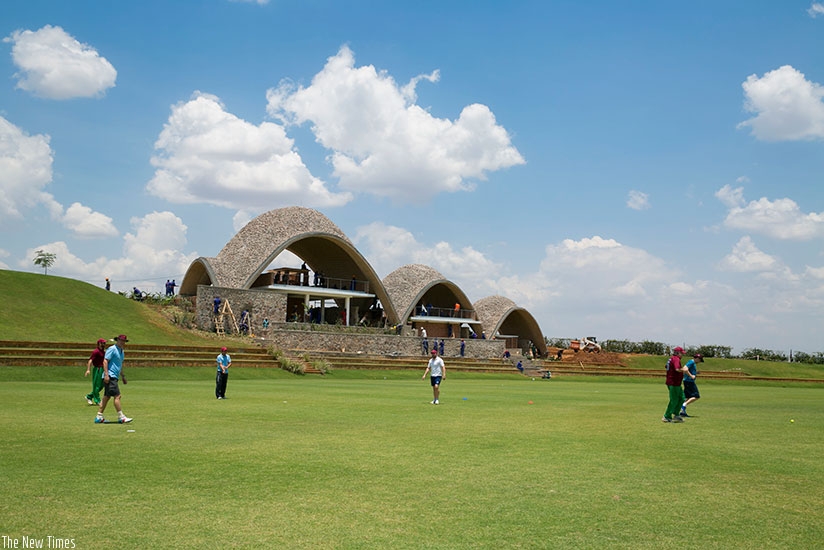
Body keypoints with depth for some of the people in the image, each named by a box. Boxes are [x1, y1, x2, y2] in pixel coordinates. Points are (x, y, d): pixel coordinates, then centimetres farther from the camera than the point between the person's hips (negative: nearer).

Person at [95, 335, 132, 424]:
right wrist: (106, 374, -23)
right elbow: (105, 361, -15)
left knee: (106, 397, 11)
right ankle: (121, 417, -12)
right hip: (110, 377, -10)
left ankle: (99, 417, 16)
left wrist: (123, 377, 28)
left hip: (114, 377, 10)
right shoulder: (112, 349, -8)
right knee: (117, 396, -12)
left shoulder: (121, 351, 20)